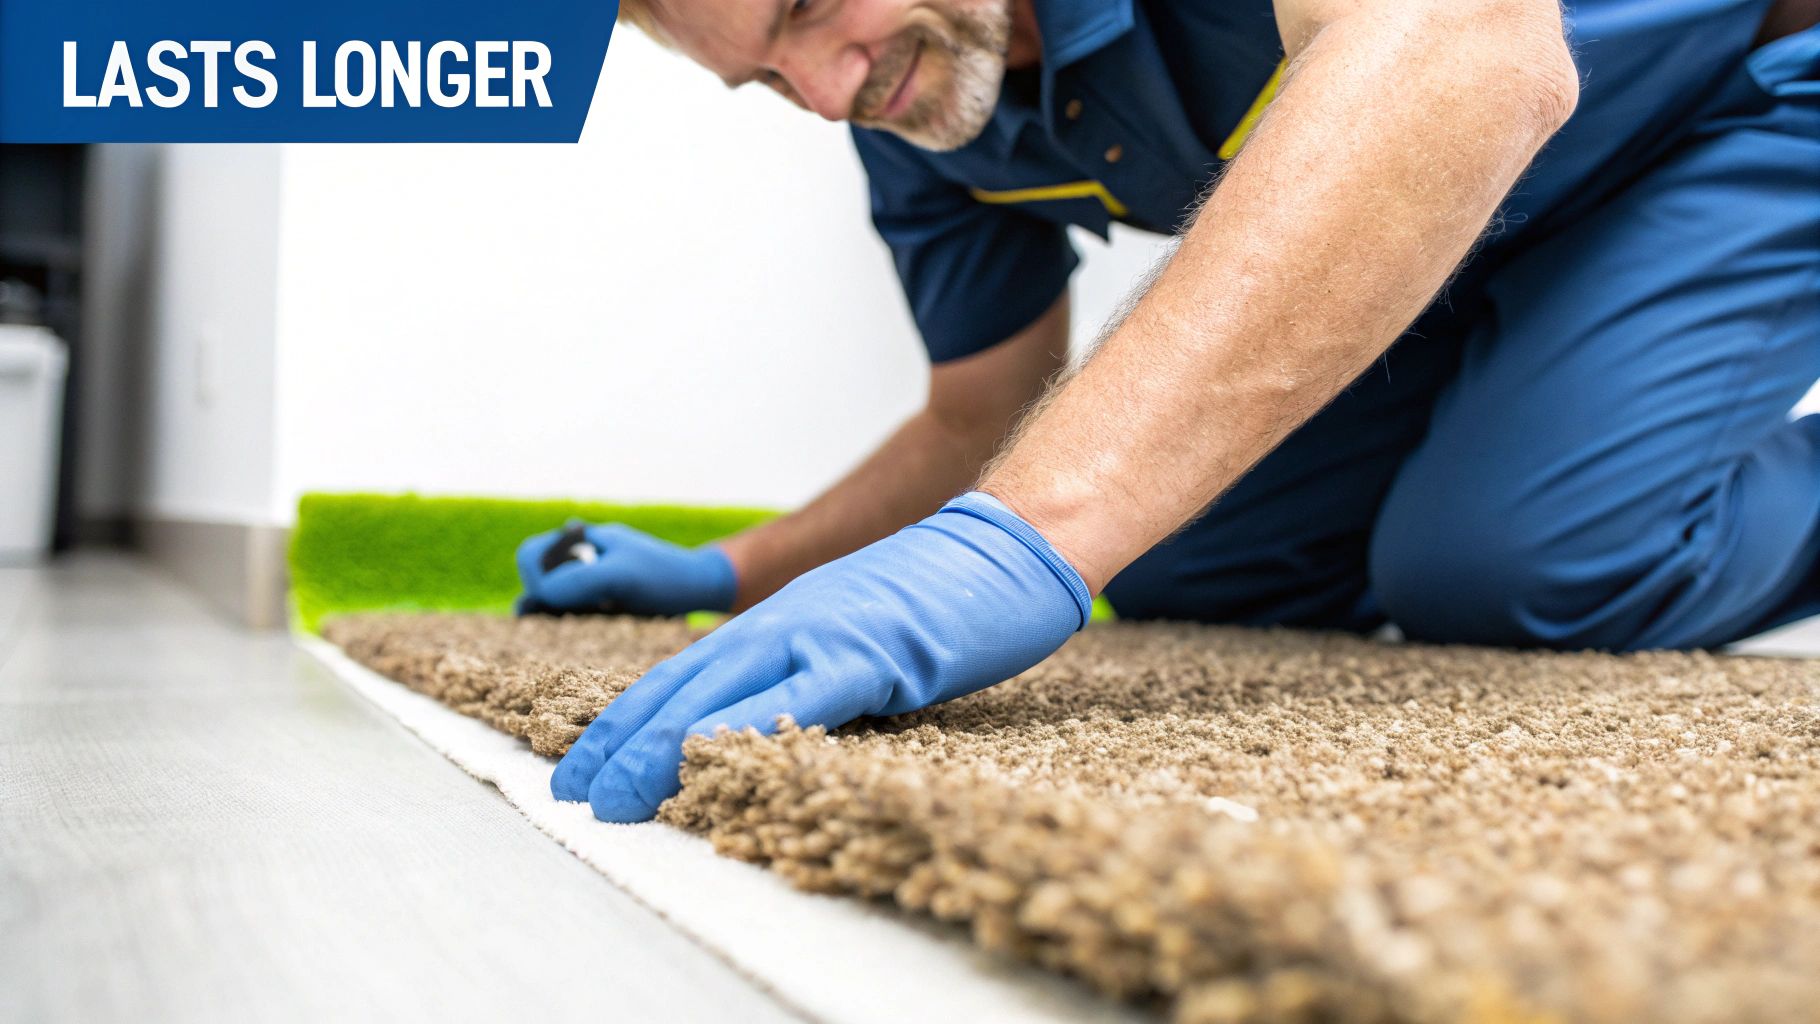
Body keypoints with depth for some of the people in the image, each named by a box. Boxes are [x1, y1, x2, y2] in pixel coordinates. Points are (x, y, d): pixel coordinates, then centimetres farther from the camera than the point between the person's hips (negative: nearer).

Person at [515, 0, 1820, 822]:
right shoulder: (902, 110, -12)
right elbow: (981, 418, 0)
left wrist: (1031, 532, -61)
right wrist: (730, 576, -7)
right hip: (1448, 253, 6)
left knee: (1532, 566, -26)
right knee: (1175, 566, -2)